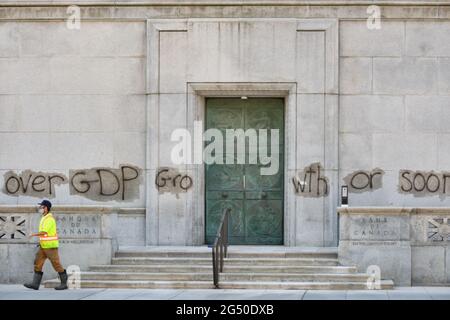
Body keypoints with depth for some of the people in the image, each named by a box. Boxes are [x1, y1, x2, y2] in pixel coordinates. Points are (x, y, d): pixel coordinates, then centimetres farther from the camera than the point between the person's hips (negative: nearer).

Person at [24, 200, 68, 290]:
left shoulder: (49, 219, -19)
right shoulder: (45, 218, 14)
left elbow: (43, 232, -26)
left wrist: (34, 234, -12)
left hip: (51, 246, -9)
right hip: (44, 246, 9)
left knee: (56, 264, -2)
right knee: (38, 263, 1)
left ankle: (64, 284, 7)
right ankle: (35, 284, -2)